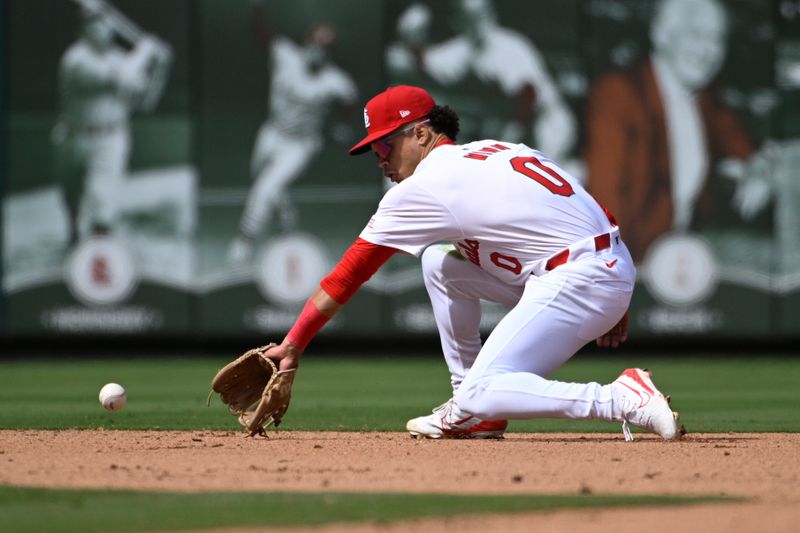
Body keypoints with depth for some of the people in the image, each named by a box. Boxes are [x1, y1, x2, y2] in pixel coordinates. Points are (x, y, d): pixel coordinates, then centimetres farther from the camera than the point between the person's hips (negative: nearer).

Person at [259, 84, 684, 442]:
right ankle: (470, 413, 18)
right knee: (439, 262, 18)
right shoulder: (496, 150, 21)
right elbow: (597, 217, 18)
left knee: (479, 397, -12)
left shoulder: (422, 188, -2)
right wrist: (612, 306, 20)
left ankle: (623, 400, -23)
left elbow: (346, 277, 2)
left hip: (580, 281, -9)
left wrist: (293, 345, 8)